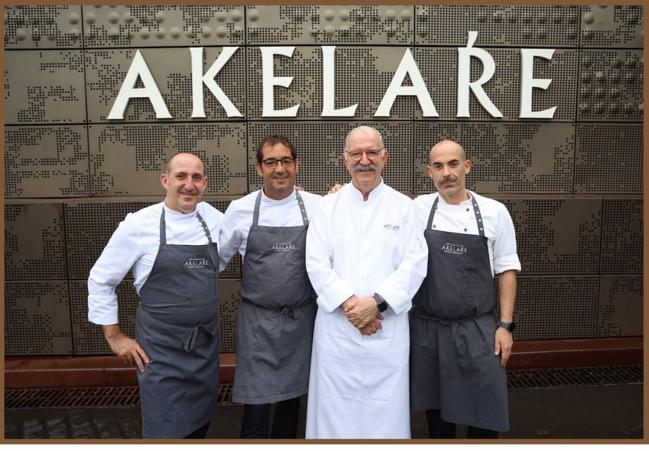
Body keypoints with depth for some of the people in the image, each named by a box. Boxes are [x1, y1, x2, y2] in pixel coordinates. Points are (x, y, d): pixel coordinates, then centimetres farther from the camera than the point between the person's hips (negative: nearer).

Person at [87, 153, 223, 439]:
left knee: (199, 425, 20)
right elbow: (100, 280, -1)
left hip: (207, 346, 4)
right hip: (161, 351, -4)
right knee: (165, 431, 7)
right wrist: (114, 337, -1)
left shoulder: (213, 217, 0)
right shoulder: (139, 224, -10)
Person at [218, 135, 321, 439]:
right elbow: (216, 259, 7)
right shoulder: (240, 210, -3)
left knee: (292, 398, 18)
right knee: (256, 404, 4)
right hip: (257, 321, -1)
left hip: (300, 319, 1)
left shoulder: (317, 207, -4)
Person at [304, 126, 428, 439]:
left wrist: (377, 303, -15)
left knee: (386, 405, 9)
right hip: (336, 326, 1)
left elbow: (414, 263, -5)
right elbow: (316, 263, -3)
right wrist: (349, 304, -14)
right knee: (335, 405, 9)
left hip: (388, 327, 0)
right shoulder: (328, 206, 4)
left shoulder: (404, 206, 3)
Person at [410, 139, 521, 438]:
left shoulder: (494, 212, -2)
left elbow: (506, 270, 3)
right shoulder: (417, 209, 0)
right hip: (427, 329, 1)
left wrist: (505, 325, -1)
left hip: (478, 331, -1)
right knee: (435, 407, 16)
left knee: (483, 415, 8)